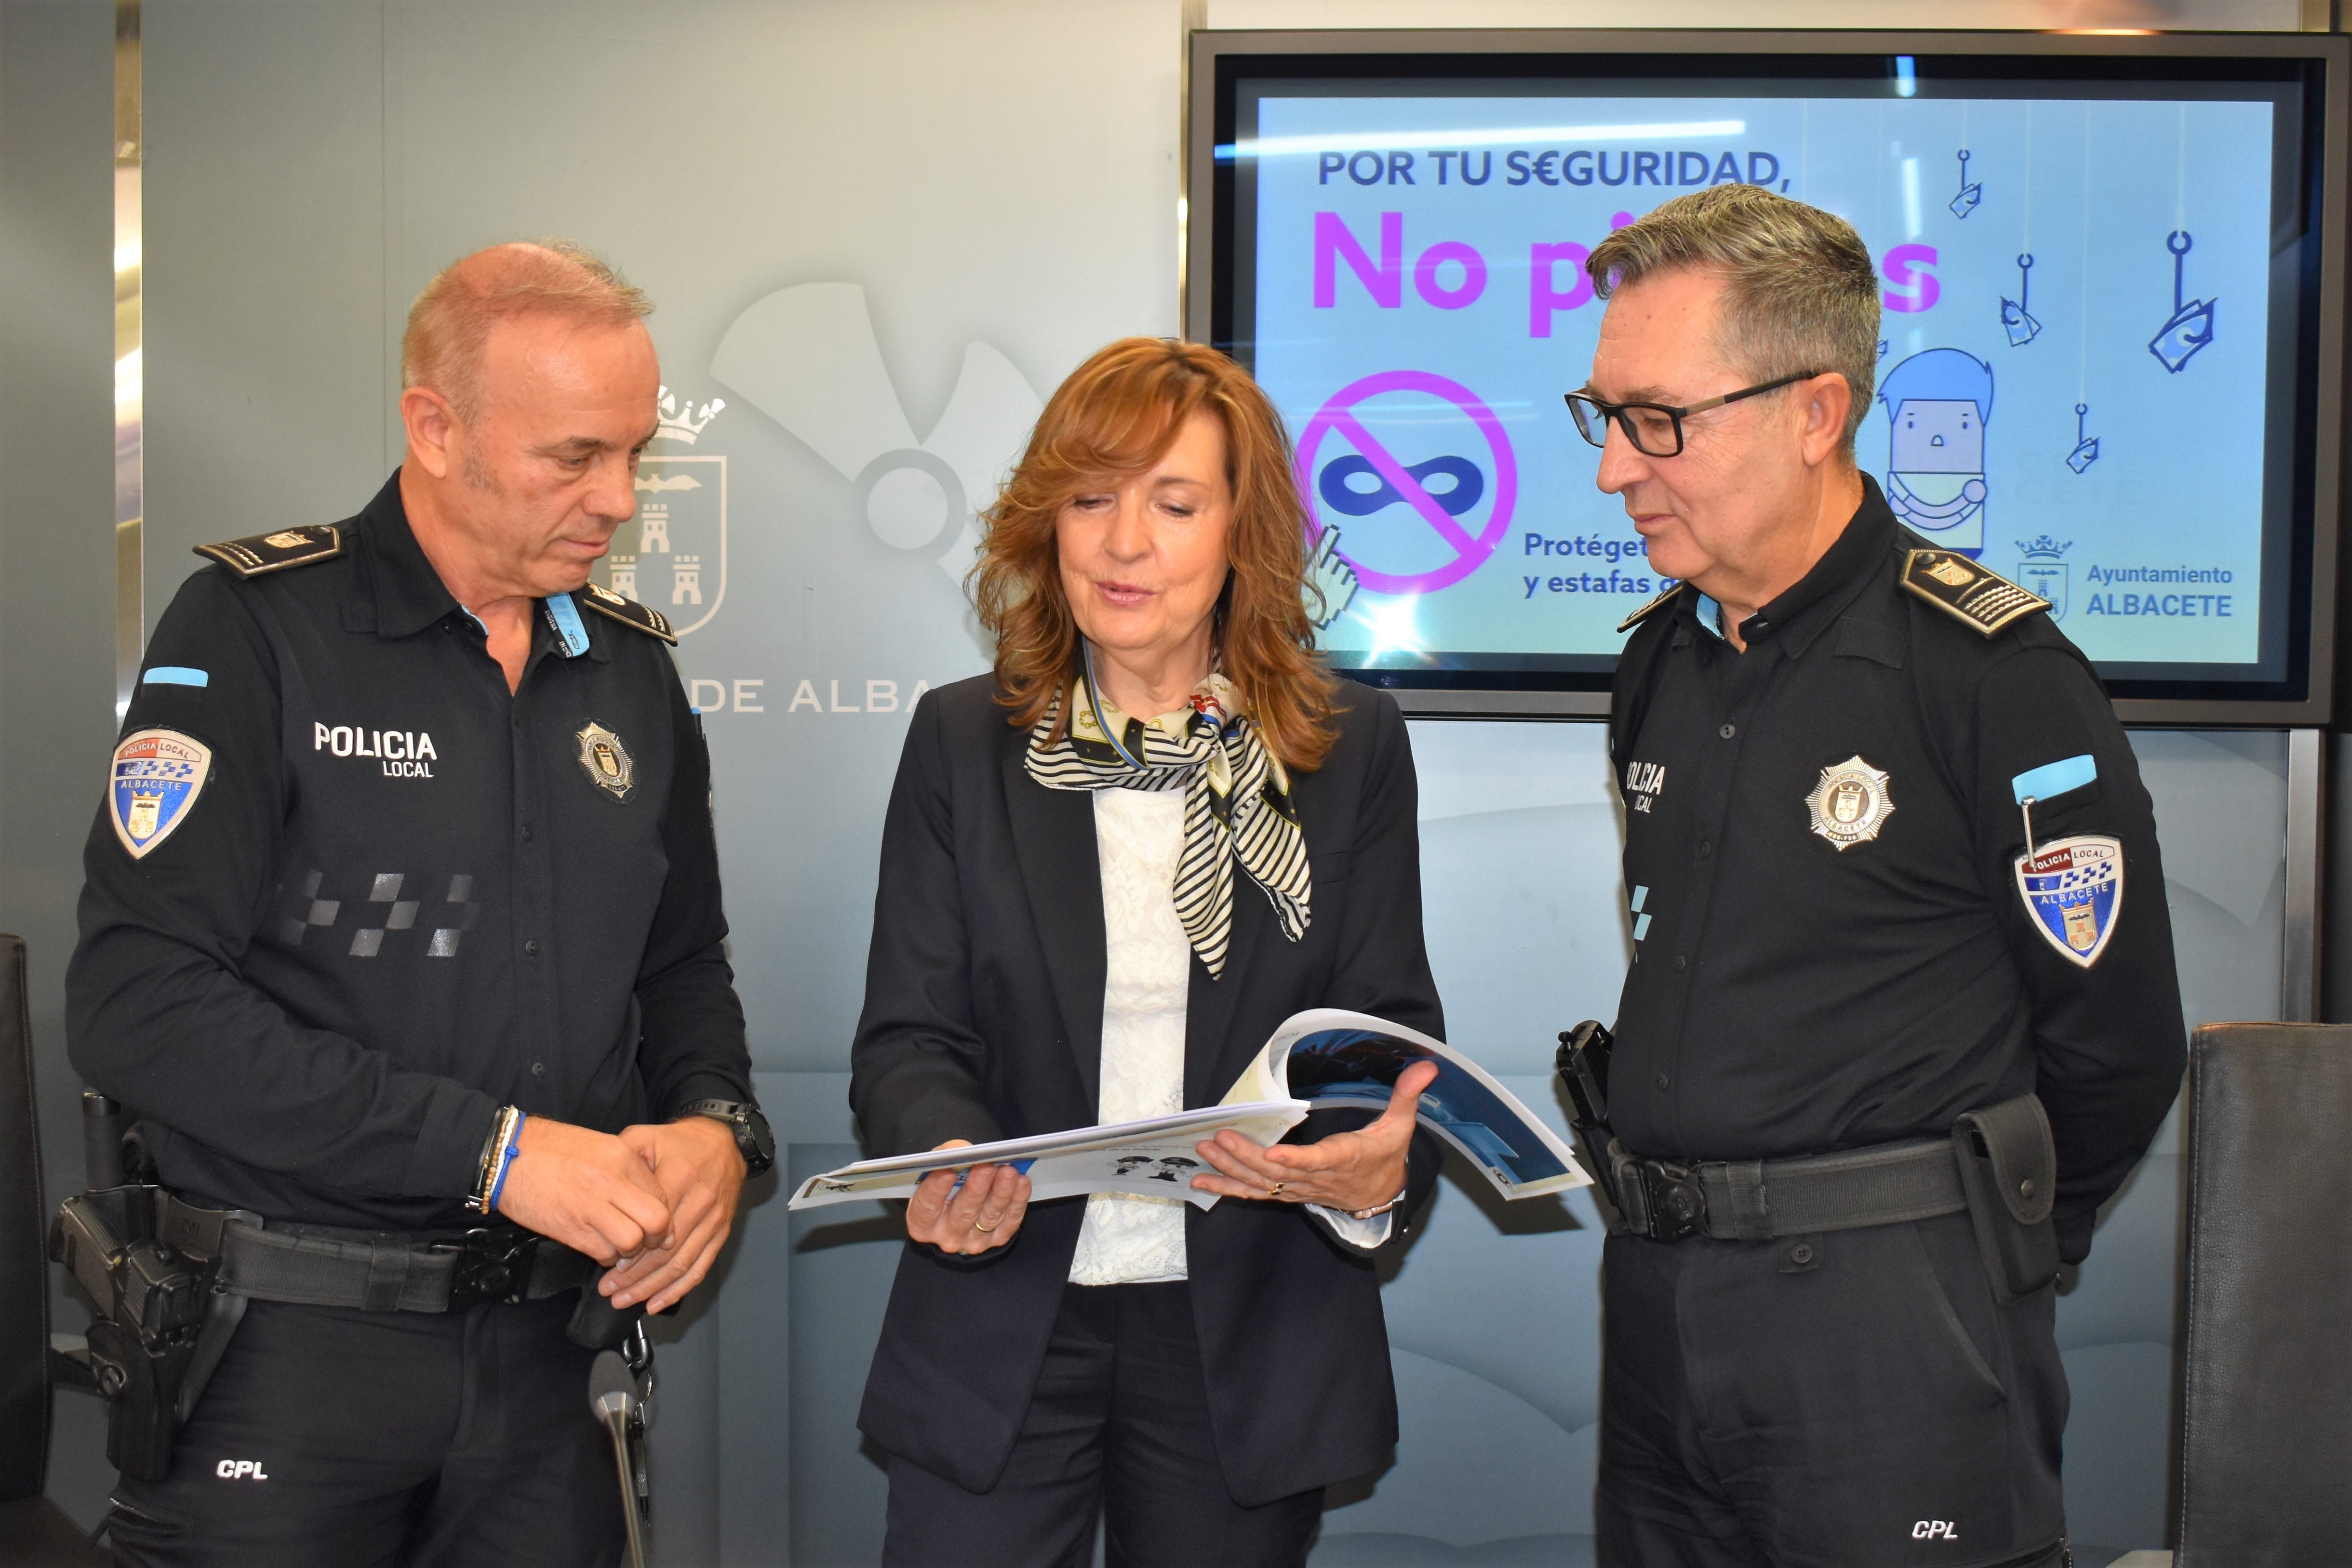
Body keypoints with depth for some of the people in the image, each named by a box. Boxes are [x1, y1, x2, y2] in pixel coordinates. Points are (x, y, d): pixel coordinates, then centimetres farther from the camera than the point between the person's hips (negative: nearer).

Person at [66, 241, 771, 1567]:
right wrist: (493, 1147, -20)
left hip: (545, 1353, 5)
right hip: (287, 1355, -5)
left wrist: (717, 1125, -4)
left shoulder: (632, 666, 8)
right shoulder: (255, 631, -10)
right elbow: (137, 1001, -18)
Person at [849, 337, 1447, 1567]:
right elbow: (908, 1034, -1)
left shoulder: (1352, 750, 2)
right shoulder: (961, 741, 3)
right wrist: (948, 1157, -23)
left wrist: (1382, 1166, -22)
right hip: (1001, 1339, 0)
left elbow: (1393, 1031, 0)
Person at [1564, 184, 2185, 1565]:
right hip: (1658, 1298, 7)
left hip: (1894, 1327, -6)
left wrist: (1978, 1248, 4)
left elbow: (2116, 1045, -8)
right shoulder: (1663, 659, 8)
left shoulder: (1995, 673, -14)